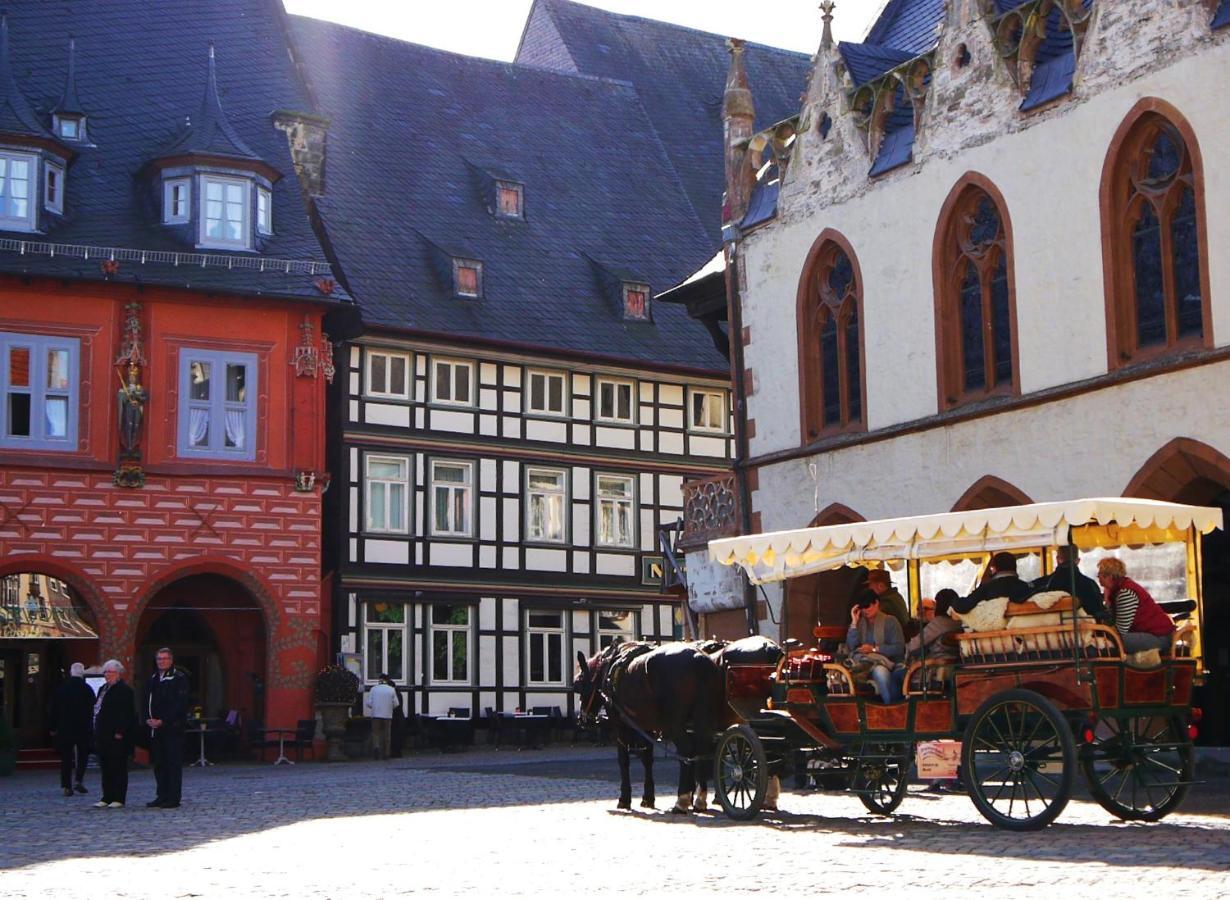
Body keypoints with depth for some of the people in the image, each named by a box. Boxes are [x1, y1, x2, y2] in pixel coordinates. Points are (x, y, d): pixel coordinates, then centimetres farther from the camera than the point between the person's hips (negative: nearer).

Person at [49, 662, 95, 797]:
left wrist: (53, 728, 9)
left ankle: (67, 786, 3)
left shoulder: (61, 689, 1)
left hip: (64, 728, 2)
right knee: (83, 754, 12)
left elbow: (54, 710, 3)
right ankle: (79, 780, -3)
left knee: (66, 758, 6)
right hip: (83, 728, -1)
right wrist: (90, 727, 1)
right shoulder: (87, 689, -6)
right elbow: (91, 710, -6)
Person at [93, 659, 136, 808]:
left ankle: (118, 798, 0)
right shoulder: (103, 689, 18)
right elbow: (97, 711, 20)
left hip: (117, 736, -9)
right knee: (106, 768, 11)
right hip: (103, 736, 9)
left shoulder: (125, 690, -9)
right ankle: (107, 797, 16)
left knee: (118, 768, -3)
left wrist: (120, 732, -22)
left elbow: (127, 713, -16)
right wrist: (97, 734, 14)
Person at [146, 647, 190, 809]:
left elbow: (180, 704, -12)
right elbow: (148, 702, 17)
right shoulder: (153, 679, 16)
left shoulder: (179, 678, -5)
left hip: (172, 728, -7)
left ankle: (174, 798, -3)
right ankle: (162, 796, 16)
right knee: (159, 764, 9)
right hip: (155, 728, 7)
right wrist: (149, 719, -1)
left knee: (173, 763, -5)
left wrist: (163, 721, -16)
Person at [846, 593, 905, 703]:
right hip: (863, 661, 2)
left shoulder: (890, 621, 10)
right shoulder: (860, 623, 18)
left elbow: (899, 648, -1)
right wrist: (854, 622, 0)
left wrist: (874, 649, -8)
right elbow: (851, 646, 4)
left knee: (880, 671, -39)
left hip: (885, 661, -2)